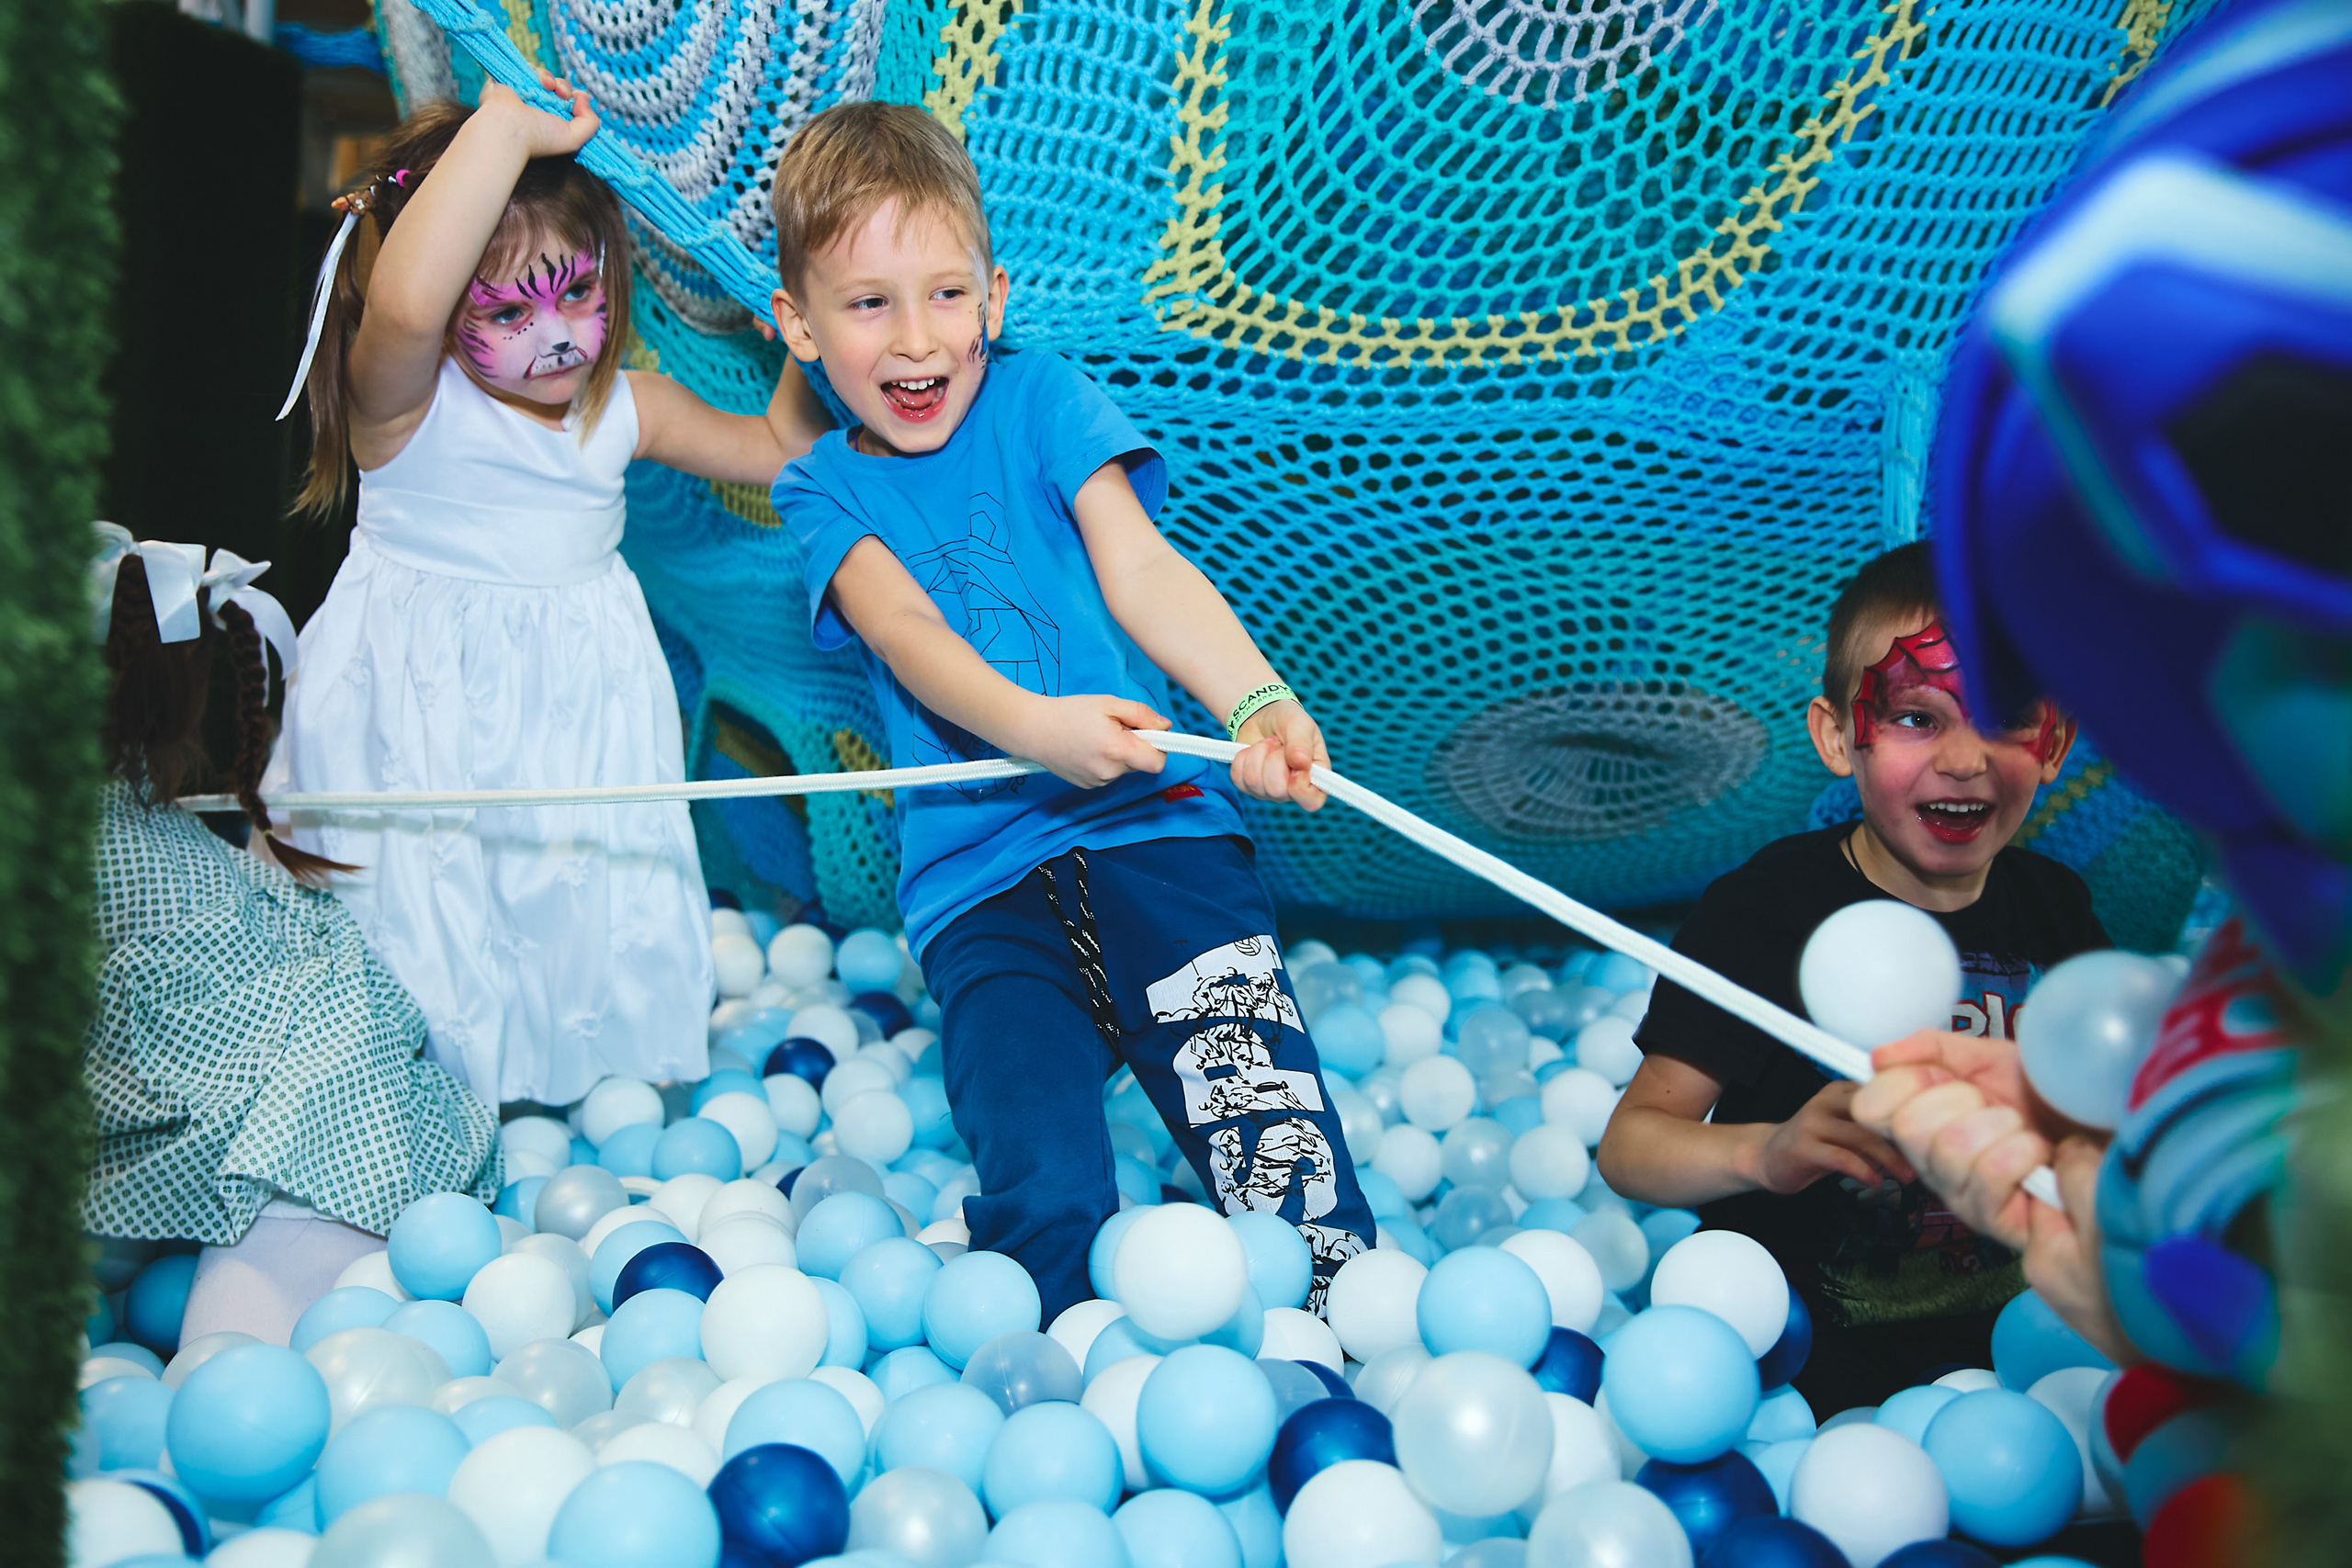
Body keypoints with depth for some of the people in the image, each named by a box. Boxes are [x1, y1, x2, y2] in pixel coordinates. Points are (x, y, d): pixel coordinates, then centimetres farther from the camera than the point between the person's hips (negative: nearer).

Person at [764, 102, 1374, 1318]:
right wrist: (1030, 726, -33)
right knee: (1045, 1194, -22)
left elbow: (1138, 566, -5)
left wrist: (1256, 700, -26)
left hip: (1154, 819, -1)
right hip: (977, 877, 1)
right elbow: (900, 625, -10)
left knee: (1265, 1119, -22)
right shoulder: (826, 489, 12)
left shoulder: (1036, 397, 10)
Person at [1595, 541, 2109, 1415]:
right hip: (1805, 1367, -5)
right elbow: (1628, 1146, -16)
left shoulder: (2054, 907, 5)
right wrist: (1766, 1153, -36)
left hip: (2006, 1341, 6)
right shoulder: (1767, 907, -12)